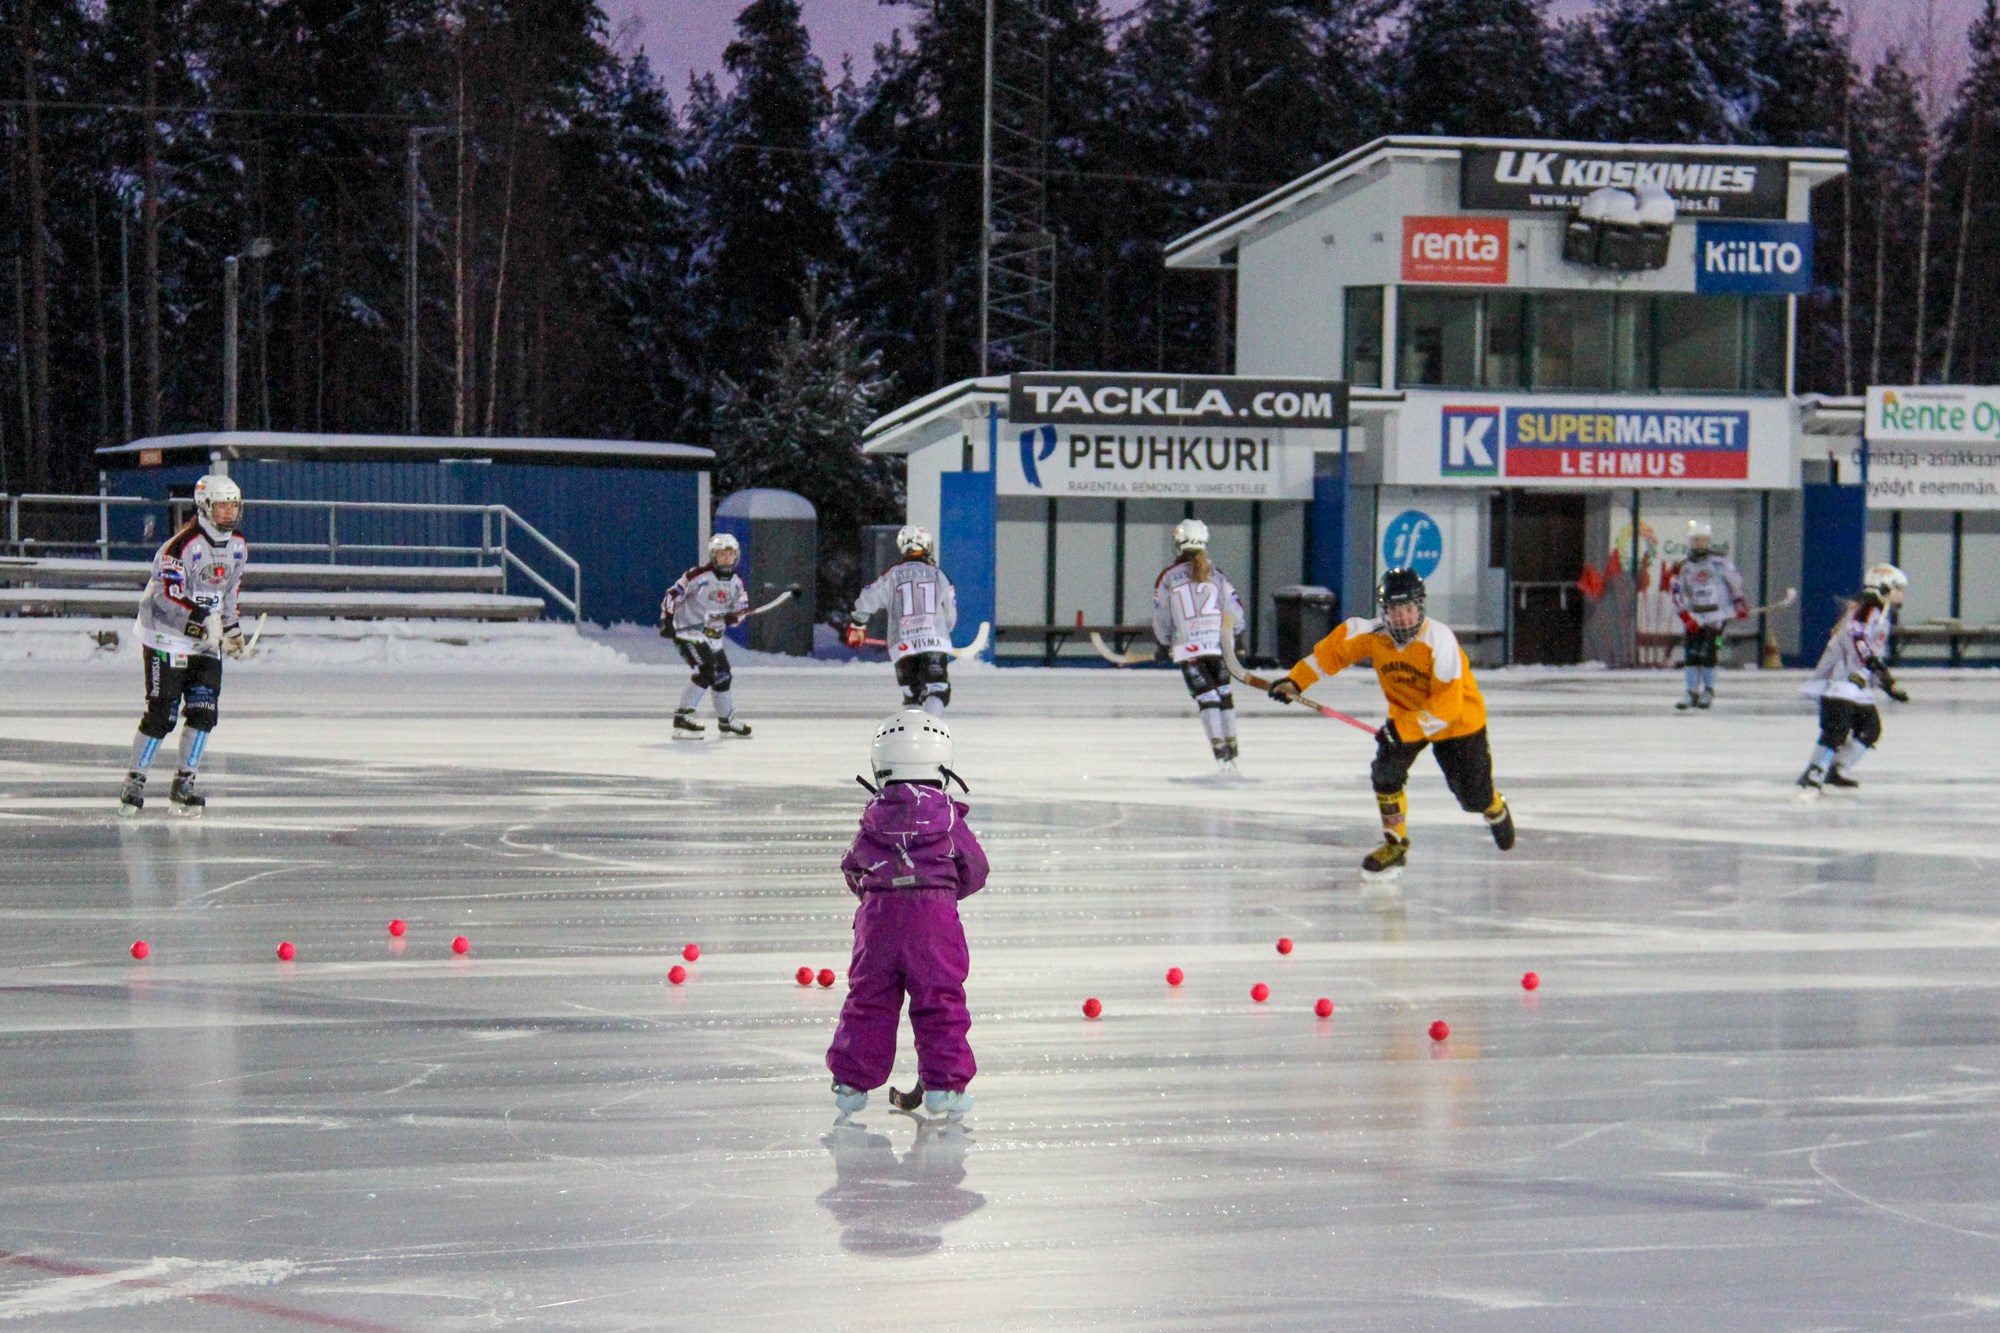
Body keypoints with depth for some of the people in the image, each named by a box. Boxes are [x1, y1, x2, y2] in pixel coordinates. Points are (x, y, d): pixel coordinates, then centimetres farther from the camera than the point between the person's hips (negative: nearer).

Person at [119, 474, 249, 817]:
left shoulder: (237, 547, 7)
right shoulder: (182, 546, -19)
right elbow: (167, 597, -24)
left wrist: (231, 629, 12)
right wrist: (201, 621, -33)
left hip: (206, 640, 7)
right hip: (166, 637, -7)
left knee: (204, 709, -3)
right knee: (161, 713, -8)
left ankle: (183, 785, 6)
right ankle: (134, 782, 5)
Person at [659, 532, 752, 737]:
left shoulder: (736, 584, 8)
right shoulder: (698, 575, -13)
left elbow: (741, 610, 10)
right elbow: (672, 595, -9)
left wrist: (732, 617, -13)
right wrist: (667, 621, -16)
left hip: (713, 638, 8)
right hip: (689, 634, -8)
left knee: (722, 677, 14)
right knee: (705, 673, -22)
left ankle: (726, 721, 29)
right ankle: (682, 717, -23)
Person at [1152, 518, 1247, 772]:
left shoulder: (1168, 577, -1)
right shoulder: (1216, 576, 5)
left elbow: (1160, 618, 4)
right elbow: (1234, 610, 7)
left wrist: (1164, 645, 20)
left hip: (1187, 648, -2)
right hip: (1217, 646, 2)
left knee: (1206, 697, -3)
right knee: (1224, 695, 12)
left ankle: (1220, 750, -13)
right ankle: (1231, 748, 15)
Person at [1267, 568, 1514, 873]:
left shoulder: (1440, 641, -34)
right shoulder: (1373, 634, -20)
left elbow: (1446, 708, -34)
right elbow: (1333, 649, -4)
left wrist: (1402, 730, -37)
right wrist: (1296, 681, -13)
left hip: (1458, 721, -4)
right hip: (1405, 715, 4)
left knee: (1474, 796, 4)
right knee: (1386, 772, -17)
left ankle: (1496, 810, 43)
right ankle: (1396, 844, 2)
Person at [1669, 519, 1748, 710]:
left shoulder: (1719, 561, -2)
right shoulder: (1683, 567, 4)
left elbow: (1734, 580, 4)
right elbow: (1678, 595, 3)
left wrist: (1740, 603, 1)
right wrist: (1686, 616, -8)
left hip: (1717, 614, -3)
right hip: (1694, 617, 3)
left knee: (1708, 654, -10)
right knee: (1692, 655, -1)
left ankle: (1708, 691, 3)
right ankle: (1692, 693, 6)